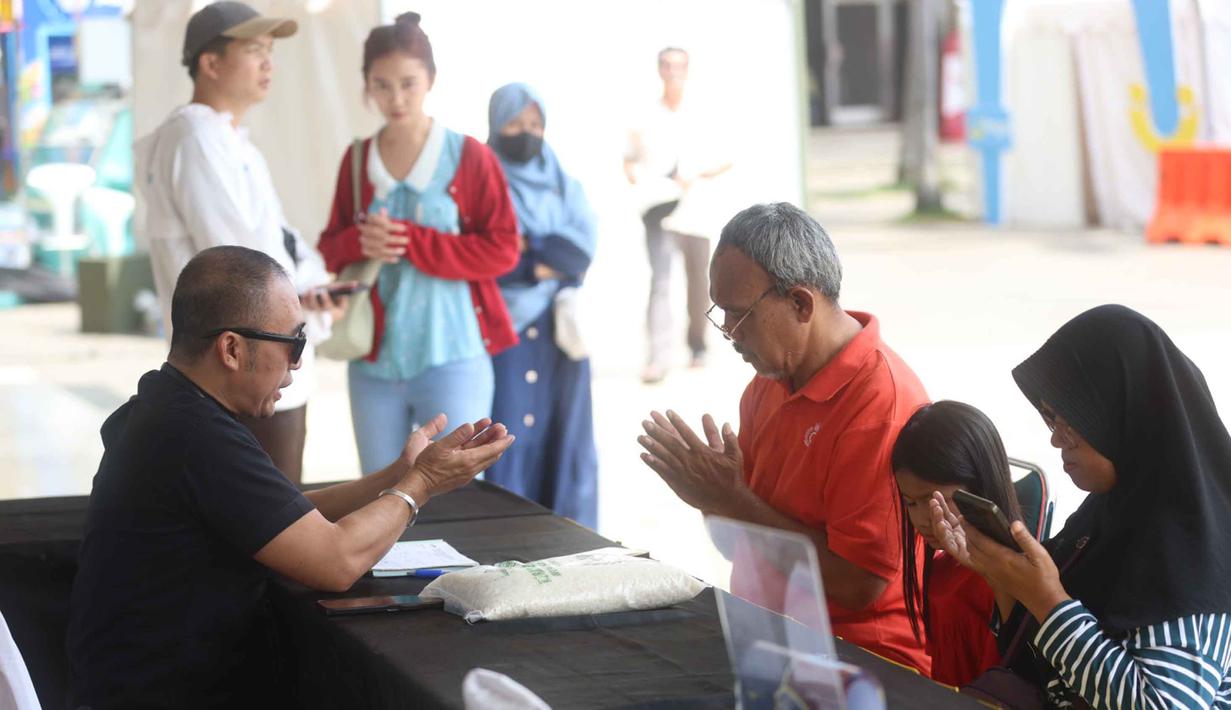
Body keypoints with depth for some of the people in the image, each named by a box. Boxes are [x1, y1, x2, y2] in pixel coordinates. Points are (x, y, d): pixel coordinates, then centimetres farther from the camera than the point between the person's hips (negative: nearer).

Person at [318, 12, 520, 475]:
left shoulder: (468, 157, -4)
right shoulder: (357, 160, 8)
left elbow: (502, 250, -7)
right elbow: (331, 247, 14)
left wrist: (412, 241, -17)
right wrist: (358, 244, -11)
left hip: (452, 359, -4)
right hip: (374, 360, 4)